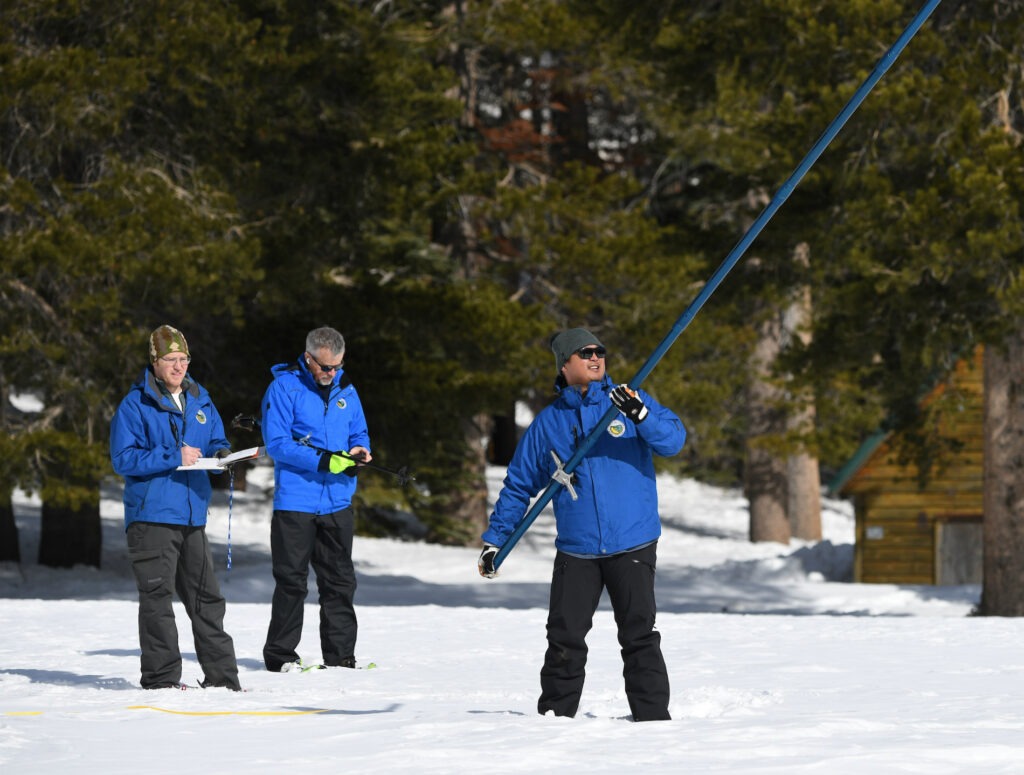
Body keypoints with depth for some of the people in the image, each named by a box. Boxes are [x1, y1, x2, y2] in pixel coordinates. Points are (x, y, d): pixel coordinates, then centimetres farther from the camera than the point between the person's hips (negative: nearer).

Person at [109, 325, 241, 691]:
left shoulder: (200, 400, 14)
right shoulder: (135, 405, -5)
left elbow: (215, 440, 23)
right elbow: (123, 458, -12)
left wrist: (221, 453, -1)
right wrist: (173, 457, -19)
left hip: (192, 515, 6)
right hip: (151, 514, -6)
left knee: (206, 597, 9)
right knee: (157, 599, -7)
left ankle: (221, 675, 14)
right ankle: (161, 677, -3)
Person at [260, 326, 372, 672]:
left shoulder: (345, 390, 11)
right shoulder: (284, 387, -7)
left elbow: (359, 432, 20)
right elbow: (277, 442, -13)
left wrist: (358, 450, -5)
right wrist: (324, 461, -21)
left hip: (337, 501, 5)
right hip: (295, 501, -5)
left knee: (340, 580, 7)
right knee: (291, 581, -2)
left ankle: (340, 654, 13)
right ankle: (280, 654, 6)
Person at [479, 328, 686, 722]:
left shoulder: (627, 400, 4)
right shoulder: (548, 422, 9)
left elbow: (674, 439, -9)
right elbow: (518, 485, 15)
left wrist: (641, 416, -27)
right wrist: (493, 540, 10)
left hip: (633, 545, -2)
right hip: (576, 551, 2)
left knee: (639, 636, -2)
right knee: (565, 640, 1)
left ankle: (652, 716, 4)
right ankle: (553, 715, 11)